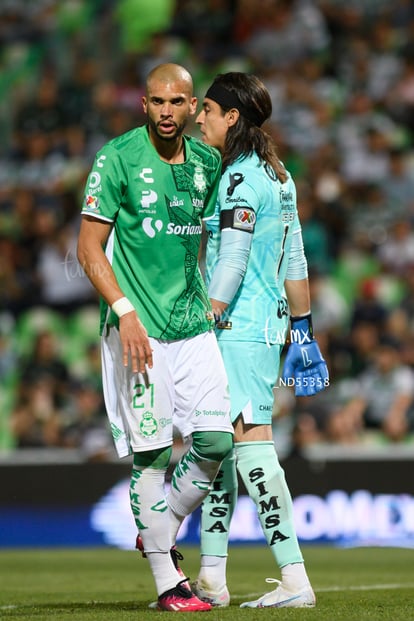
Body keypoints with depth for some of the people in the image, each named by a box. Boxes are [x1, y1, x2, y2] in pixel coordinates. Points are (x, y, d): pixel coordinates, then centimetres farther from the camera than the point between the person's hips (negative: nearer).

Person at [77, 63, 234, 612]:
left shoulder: (207, 164, 9)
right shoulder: (118, 159, -7)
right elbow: (89, 247, -9)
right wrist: (126, 312, -19)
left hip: (193, 324, 5)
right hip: (136, 328, -5)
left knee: (216, 439, -1)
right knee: (152, 451, -4)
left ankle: (160, 535, 23)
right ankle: (167, 582, 3)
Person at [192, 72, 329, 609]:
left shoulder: (240, 179, -13)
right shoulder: (277, 175, 15)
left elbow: (231, 266, -18)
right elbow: (296, 262, 18)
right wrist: (303, 331, 21)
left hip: (239, 328, -10)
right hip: (269, 323, 10)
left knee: (252, 443, -10)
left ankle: (295, 579, -13)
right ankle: (211, 578, 15)